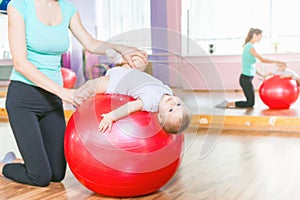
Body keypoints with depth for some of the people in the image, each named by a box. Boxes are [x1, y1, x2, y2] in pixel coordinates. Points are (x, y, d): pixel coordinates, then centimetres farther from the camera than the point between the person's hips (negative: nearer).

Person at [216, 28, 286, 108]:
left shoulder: (249, 46, 14)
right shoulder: (250, 47, -15)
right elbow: (262, 59, -19)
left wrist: (261, 75, 17)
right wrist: (277, 62, -11)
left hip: (247, 78, 10)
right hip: (246, 79, -10)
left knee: (250, 103, 15)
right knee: (250, 104, -1)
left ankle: (228, 103, 14)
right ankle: (227, 104, 0)